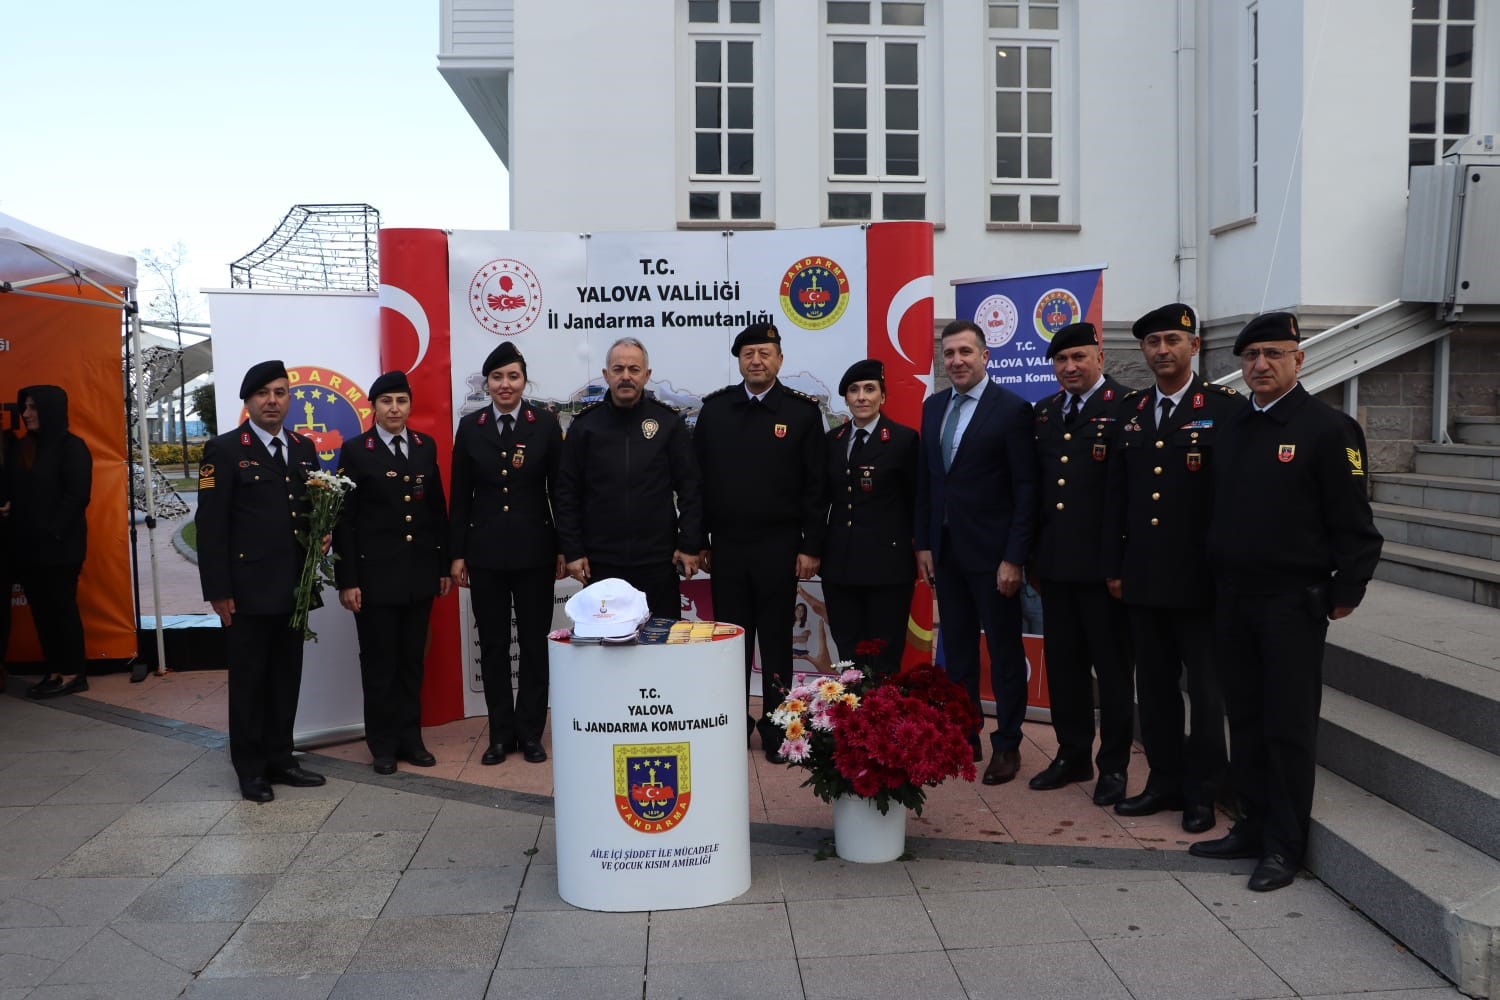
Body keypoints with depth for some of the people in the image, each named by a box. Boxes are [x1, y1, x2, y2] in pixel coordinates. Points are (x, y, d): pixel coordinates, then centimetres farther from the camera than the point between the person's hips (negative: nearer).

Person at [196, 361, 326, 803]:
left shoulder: (304, 448, 11)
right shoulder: (224, 450, -6)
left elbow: (316, 505, 20)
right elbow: (211, 526, -9)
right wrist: (218, 591, -13)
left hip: (293, 588, 5)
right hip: (248, 590, -5)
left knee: (286, 677, 12)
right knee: (248, 679, 5)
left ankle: (279, 758, 25)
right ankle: (251, 769, 17)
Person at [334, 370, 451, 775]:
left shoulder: (426, 446, 8)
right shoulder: (355, 450, -4)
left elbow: (438, 508, 10)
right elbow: (344, 519, -6)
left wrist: (444, 564, 8)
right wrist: (347, 581, -10)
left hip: (420, 573, 3)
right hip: (375, 575, -3)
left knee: (412, 660, 11)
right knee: (379, 662, 6)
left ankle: (410, 738, 23)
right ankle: (383, 744, 18)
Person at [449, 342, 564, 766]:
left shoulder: (545, 424, 0)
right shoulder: (470, 427, 3)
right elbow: (461, 495, 5)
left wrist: (564, 548, -1)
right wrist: (457, 553, 2)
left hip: (534, 550, -1)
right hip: (486, 551, 1)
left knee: (534, 642, 5)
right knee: (492, 644, 8)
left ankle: (530, 732, 17)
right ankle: (501, 732, 19)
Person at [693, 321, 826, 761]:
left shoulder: (803, 411, -2)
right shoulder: (715, 408, 4)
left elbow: (815, 486, -3)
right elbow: (698, 478, 6)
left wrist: (811, 547, -7)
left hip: (779, 548, -2)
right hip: (726, 546, 2)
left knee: (776, 642, 7)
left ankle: (775, 729, 18)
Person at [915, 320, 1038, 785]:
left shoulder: (1012, 409, -9)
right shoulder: (933, 407, 9)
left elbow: (1026, 489, -11)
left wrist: (1014, 558, -15)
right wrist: (923, 544, 7)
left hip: (992, 552, -5)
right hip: (945, 551, 6)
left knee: (1004, 652, 6)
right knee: (957, 651, 12)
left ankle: (1007, 745, 17)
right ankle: (963, 738, 23)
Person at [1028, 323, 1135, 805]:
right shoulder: (1043, 413, 12)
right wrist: (1033, 555, 13)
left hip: (1104, 562, -6)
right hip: (1056, 561, 6)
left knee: (1112, 665, 5)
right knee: (1063, 662, 13)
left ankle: (1114, 765, 17)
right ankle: (1072, 754, 26)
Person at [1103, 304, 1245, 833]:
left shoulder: (1225, 406, -5)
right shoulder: (1130, 409, 10)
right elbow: (1115, 493, 11)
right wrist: (1114, 565, 8)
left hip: (1199, 576, -5)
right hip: (1143, 575, 5)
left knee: (1204, 688, 6)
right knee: (1154, 685, 13)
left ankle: (1202, 792, 19)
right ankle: (1165, 781, 26)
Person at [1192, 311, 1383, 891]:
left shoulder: (1328, 429, -8)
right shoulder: (1231, 430, 10)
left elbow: (1353, 522, -9)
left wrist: (1346, 593, -10)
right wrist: (1216, 579, 10)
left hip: (1293, 603, -6)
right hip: (1233, 599, 6)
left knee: (1289, 727, 2)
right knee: (1245, 720, 13)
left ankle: (1284, 847, 13)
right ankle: (1253, 826, 25)